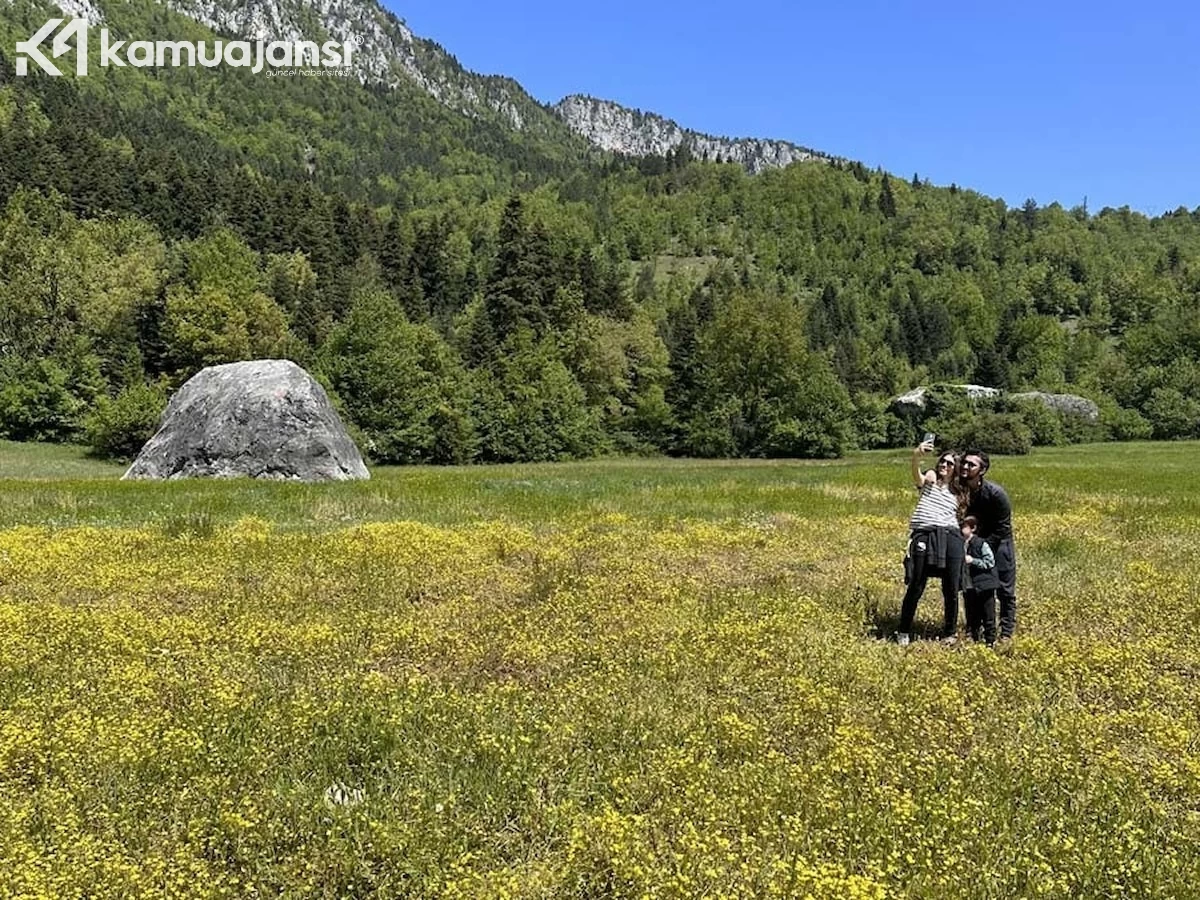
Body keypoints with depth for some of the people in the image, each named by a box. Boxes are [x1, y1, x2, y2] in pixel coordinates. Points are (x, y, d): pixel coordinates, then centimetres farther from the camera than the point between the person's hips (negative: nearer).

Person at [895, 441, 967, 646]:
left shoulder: (957, 493, 24)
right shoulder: (929, 479, 12)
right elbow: (916, 474, -12)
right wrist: (916, 455, -33)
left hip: (951, 538, 4)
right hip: (924, 537, -4)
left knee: (951, 590, 4)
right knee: (915, 588, -4)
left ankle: (950, 634, 21)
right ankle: (904, 633, 11)